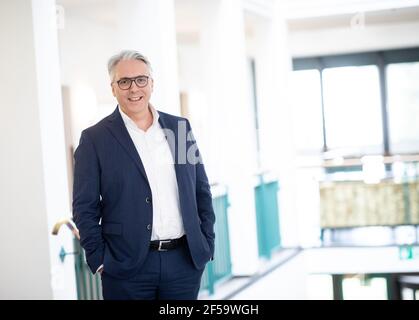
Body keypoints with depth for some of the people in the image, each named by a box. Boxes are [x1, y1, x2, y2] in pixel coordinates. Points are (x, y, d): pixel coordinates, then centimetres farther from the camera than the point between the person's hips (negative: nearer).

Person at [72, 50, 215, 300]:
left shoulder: (180, 127, 9)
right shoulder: (95, 139, -2)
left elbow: (202, 190, 13)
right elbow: (85, 207, -2)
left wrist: (207, 243, 7)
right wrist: (99, 260, -7)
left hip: (187, 260, 3)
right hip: (127, 267, -3)